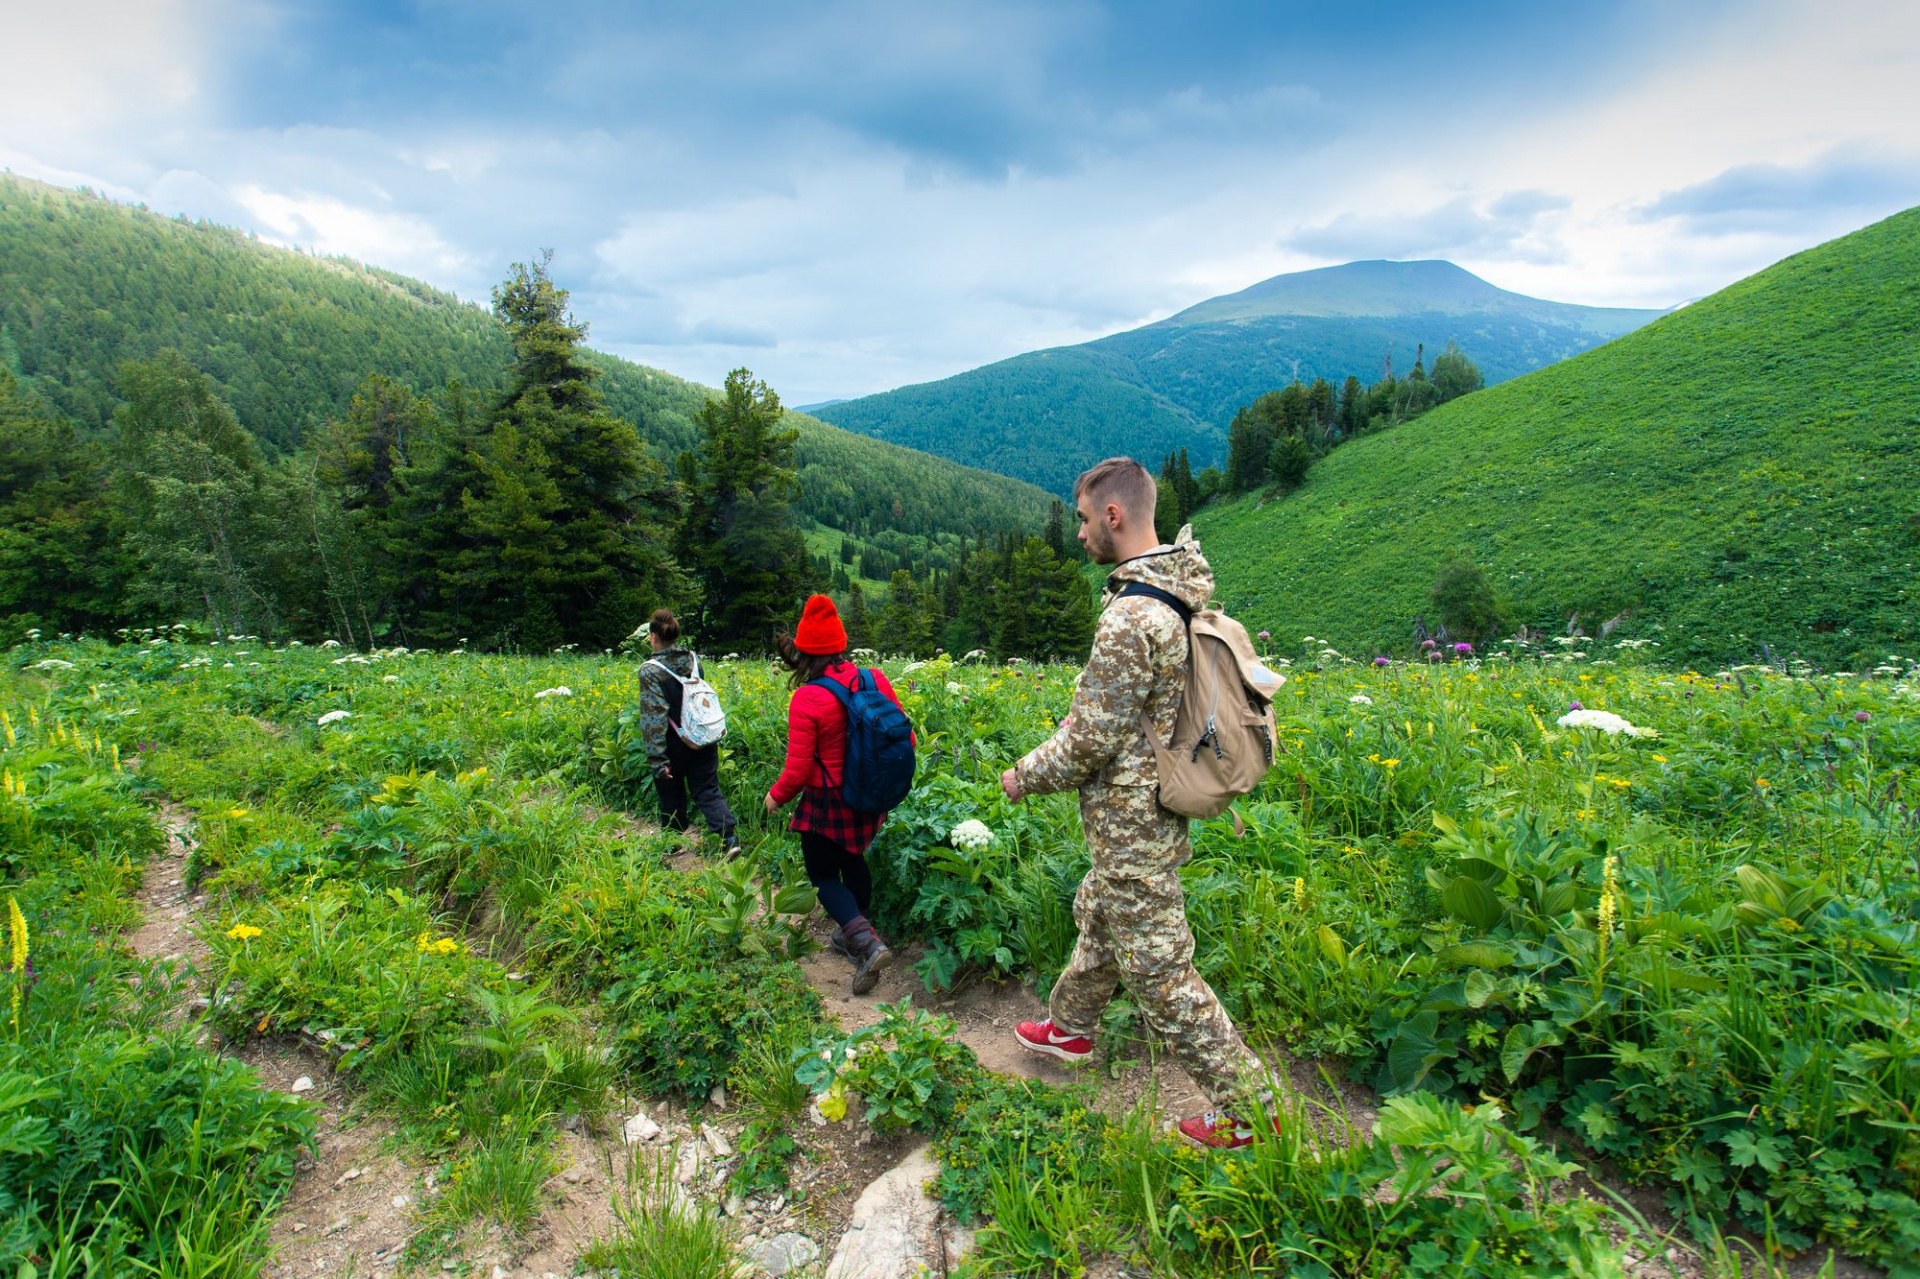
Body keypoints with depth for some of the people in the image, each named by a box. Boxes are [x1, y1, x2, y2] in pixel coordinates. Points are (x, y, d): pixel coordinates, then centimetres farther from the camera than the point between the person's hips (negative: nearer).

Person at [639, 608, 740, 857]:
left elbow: (653, 717, -19)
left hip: (673, 745, -4)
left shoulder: (650, 670, -15)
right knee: (707, 790, 7)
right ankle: (729, 837, -9)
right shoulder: (693, 659, 0)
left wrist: (656, 758, -19)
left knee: (671, 795, 16)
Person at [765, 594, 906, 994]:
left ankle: (868, 944, -5)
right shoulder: (876, 681, -8)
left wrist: (776, 797, 3)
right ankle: (854, 933, 42)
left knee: (823, 874, 12)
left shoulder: (806, 699, -22)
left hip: (828, 804, -5)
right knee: (853, 861, 27)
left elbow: (798, 770, -17)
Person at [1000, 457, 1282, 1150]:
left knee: (1158, 969, 4)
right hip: (1156, 808, 10)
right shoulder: (1179, 593, 4)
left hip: (1132, 823, -10)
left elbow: (1093, 741, -23)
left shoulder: (1131, 617, -27)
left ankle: (1245, 1107, 18)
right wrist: (1067, 725, 16)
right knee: (1099, 917, 27)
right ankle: (1070, 1026, 50)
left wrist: (1023, 777, -7)